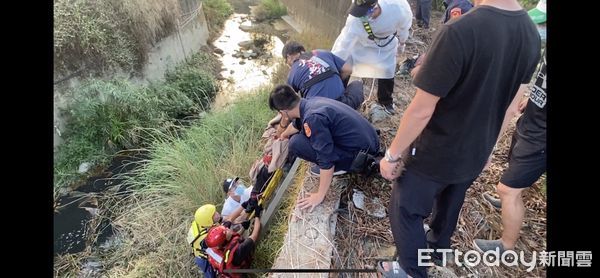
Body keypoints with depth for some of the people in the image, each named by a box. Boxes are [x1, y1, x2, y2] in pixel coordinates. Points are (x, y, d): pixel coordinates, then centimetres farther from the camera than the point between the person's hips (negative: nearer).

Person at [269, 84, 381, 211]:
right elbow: (297, 124, 26)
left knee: (296, 143, -17)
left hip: (361, 154, -9)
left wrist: (320, 196, -14)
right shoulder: (311, 101, 3)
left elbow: (326, 160, -25)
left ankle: (339, 166, -1)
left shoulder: (313, 118, -26)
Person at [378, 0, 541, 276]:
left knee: (405, 212, 15)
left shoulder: (459, 31, -30)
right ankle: (438, 245, 57)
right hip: (475, 156, 7)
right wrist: (486, 145, 20)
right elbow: (510, 106, 5)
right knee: (450, 203, 30)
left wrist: (391, 155, -13)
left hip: (435, 155, -7)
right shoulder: (531, 33, -5)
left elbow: (421, 111, -27)